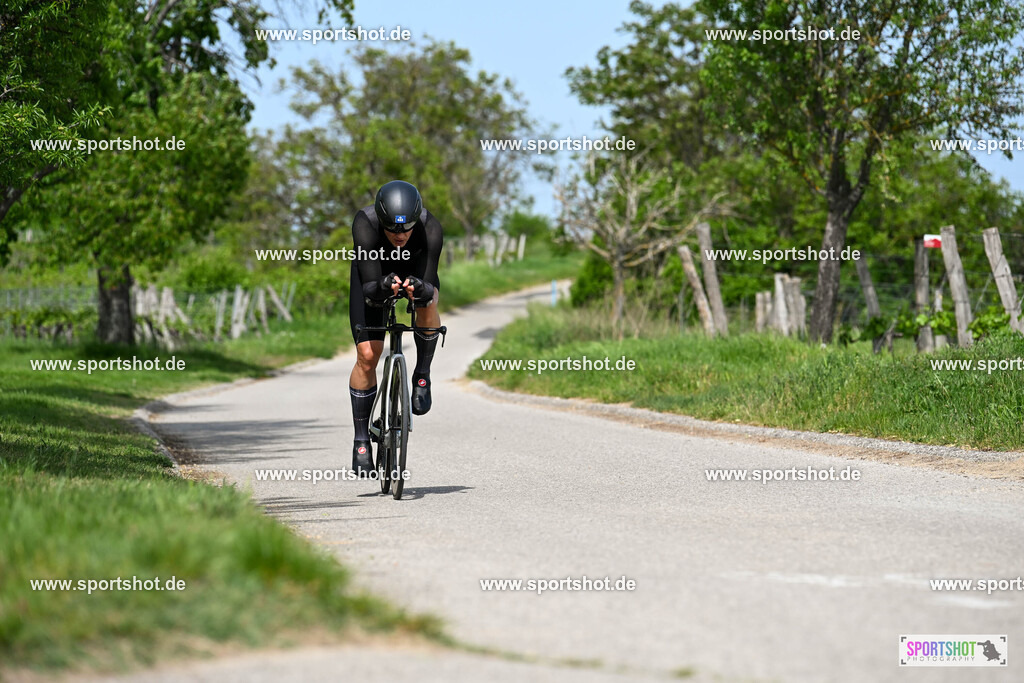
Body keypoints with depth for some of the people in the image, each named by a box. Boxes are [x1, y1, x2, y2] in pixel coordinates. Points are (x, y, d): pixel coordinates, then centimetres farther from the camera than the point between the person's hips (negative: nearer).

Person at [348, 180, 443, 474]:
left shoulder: (430, 229, -36)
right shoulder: (364, 224, -38)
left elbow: (430, 287, -37)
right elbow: (369, 289, -40)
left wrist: (420, 289, -59)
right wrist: (383, 287, -62)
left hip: (415, 270, 1)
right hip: (373, 271, -1)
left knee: (427, 302, -35)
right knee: (367, 356, -10)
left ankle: (422, 375, -11)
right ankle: (361, 438, 5)